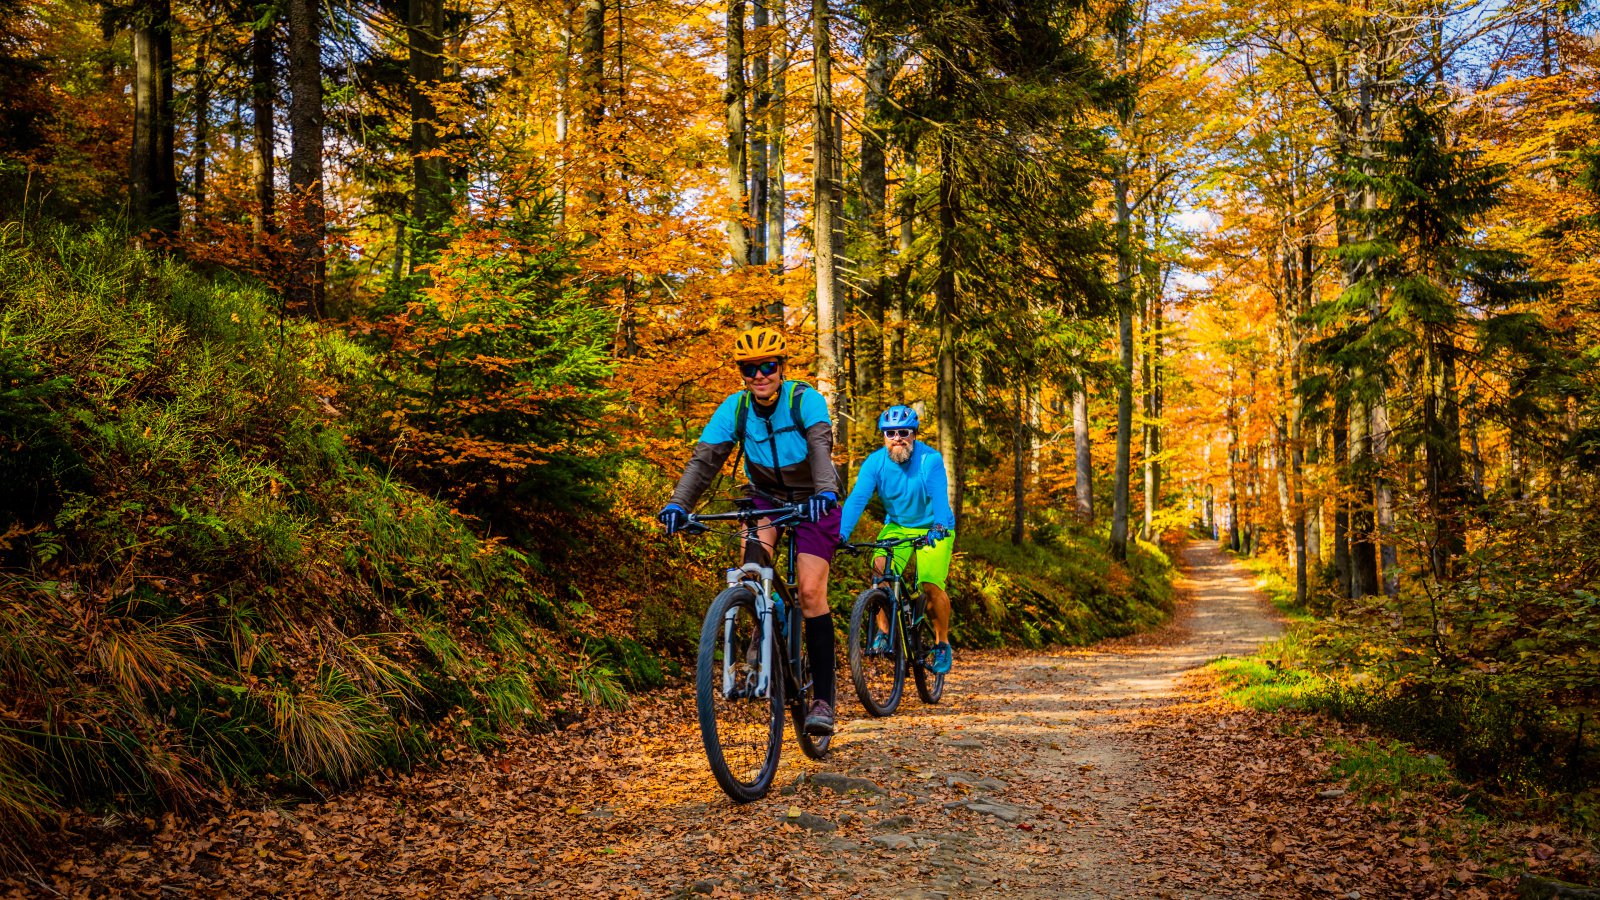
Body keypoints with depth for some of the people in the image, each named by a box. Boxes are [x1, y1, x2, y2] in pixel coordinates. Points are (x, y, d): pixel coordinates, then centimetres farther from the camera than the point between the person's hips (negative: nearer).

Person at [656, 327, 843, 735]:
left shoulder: (805, 399, -23)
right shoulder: (735, 407, -14)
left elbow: (820, 445, -39)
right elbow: (705, 457, -22)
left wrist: (826, 492, -59)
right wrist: (679, 503, -38)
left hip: (813, 501, -3)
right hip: (766, 498, 3)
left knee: (811, 592, -14)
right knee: (753, 555, -29)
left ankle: (824, 696, -6)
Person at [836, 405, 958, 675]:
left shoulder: (930, 459, -21)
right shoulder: (875, 462, -14)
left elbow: (939, 496, -33)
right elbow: (857, 497, -24)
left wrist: (938, 527, -52)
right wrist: (842, 533, -39)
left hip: (934, 529, -2)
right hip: (896, 526, 2)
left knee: (932, 586, -18)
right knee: (881, 571, -25)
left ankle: (942, 644, 5)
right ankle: (883, 633, -9)